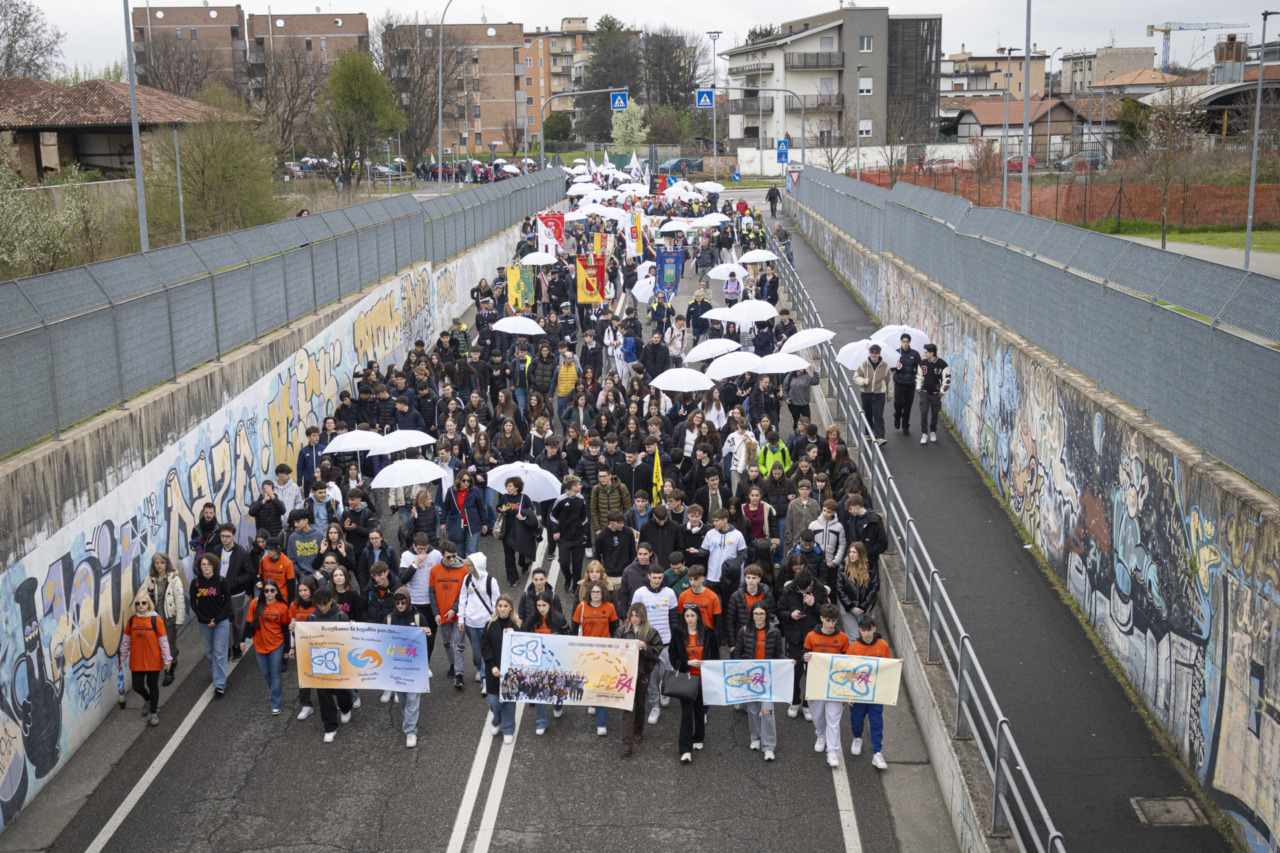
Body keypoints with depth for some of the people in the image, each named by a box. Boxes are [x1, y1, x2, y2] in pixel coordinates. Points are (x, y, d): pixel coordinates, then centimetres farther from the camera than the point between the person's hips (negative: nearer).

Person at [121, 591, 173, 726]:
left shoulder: (156, 620, -9)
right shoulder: (131, 620, 0)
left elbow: (163, 641, -6)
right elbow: (126, 640, 11)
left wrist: (167, 659, -5)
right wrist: (122, 656, 16)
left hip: (153, 660, -3)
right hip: (137, 661, 3)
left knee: (153, 685, 6)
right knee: (137, 686, 5)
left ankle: (154, 713, 21)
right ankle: (148, 700, 38)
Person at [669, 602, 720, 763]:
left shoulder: (708, 634, 1)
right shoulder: (678, 634, 0)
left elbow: (715, 656, 6)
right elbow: (673, 656, 1)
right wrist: (687, 663, -14)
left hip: (704, 677, 1)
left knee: (700, 709, 13)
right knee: (686, 712, -7)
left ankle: (698, 739, 34)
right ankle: (685, 750, -10)